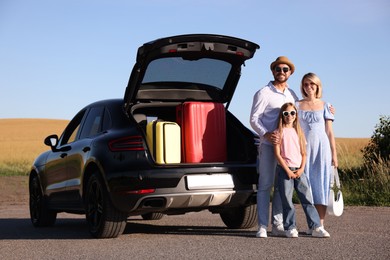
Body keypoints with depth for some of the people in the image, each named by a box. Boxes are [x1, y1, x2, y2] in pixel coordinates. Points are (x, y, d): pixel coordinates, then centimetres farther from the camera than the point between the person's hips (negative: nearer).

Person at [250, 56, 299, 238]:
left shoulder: (292, 95, 16)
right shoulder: (264, 93, -1)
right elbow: (254, 119, -6)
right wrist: (266, 134, -25)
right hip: (268, 145, -5)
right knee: (265, 185, -4)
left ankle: (278, 225, 13)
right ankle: (262, 226, -2)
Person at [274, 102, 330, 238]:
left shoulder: (298, 131, 12)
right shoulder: (279, 132, 0)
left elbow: (304, 153, 11)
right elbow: (277, 154, -6)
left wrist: (301, 169, -4)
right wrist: (288, 170, -11)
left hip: (299, 170, 3)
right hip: (284, 170, -3)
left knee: (307, 198, -1)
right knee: (287, 200, -1)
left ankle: (316, 227, 0)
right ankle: (290, 228, 8)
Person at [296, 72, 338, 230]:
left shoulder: (325, 106, 7)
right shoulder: (297, 105, 7)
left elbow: (329, 131, 7)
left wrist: (334, 154, 3)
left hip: (322, 148, 0)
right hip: (304, 148, 0)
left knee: (321, 183, -2)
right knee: (307, 184, 0)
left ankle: (320, 224, 1)